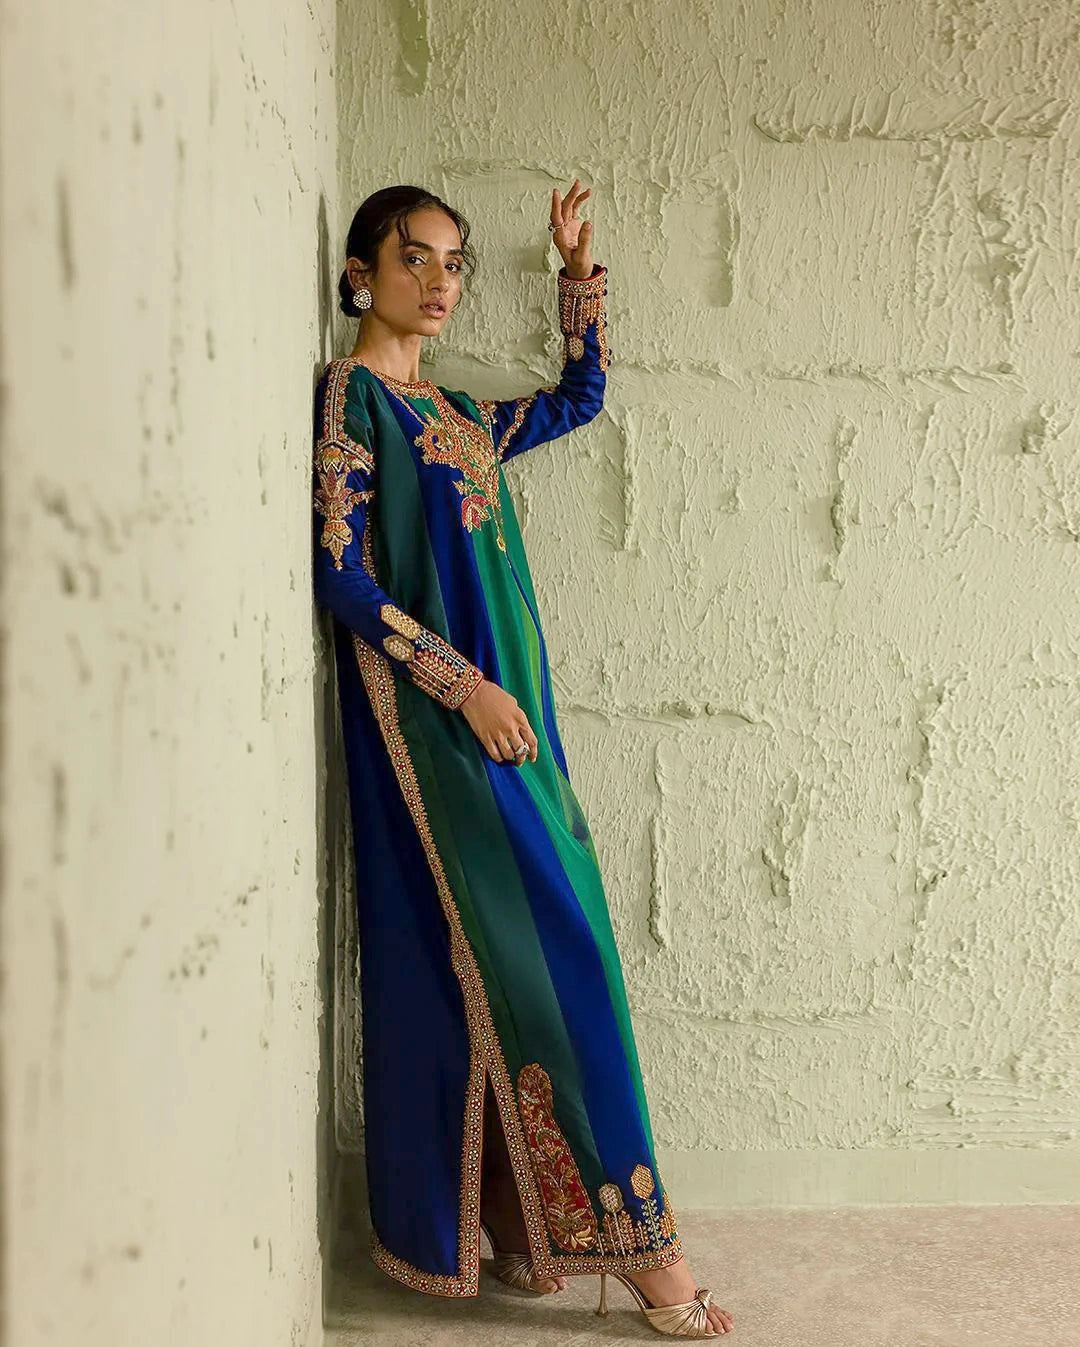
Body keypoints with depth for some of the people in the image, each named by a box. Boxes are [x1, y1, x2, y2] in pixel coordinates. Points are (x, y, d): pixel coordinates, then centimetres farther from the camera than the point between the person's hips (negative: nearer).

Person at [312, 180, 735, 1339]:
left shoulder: (456, 414, 18)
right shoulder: (347, 395, -5)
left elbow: (581, 395, 32)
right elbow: (340, 575, -13)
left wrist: (579, 269, 23)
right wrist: (463, 685, -16)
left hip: (502, 705, 8)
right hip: (429, 717, -8)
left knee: (489, 961, 8)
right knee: (537, 947, -9)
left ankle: (513, 1222, 18)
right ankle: (627, 1233, -1)